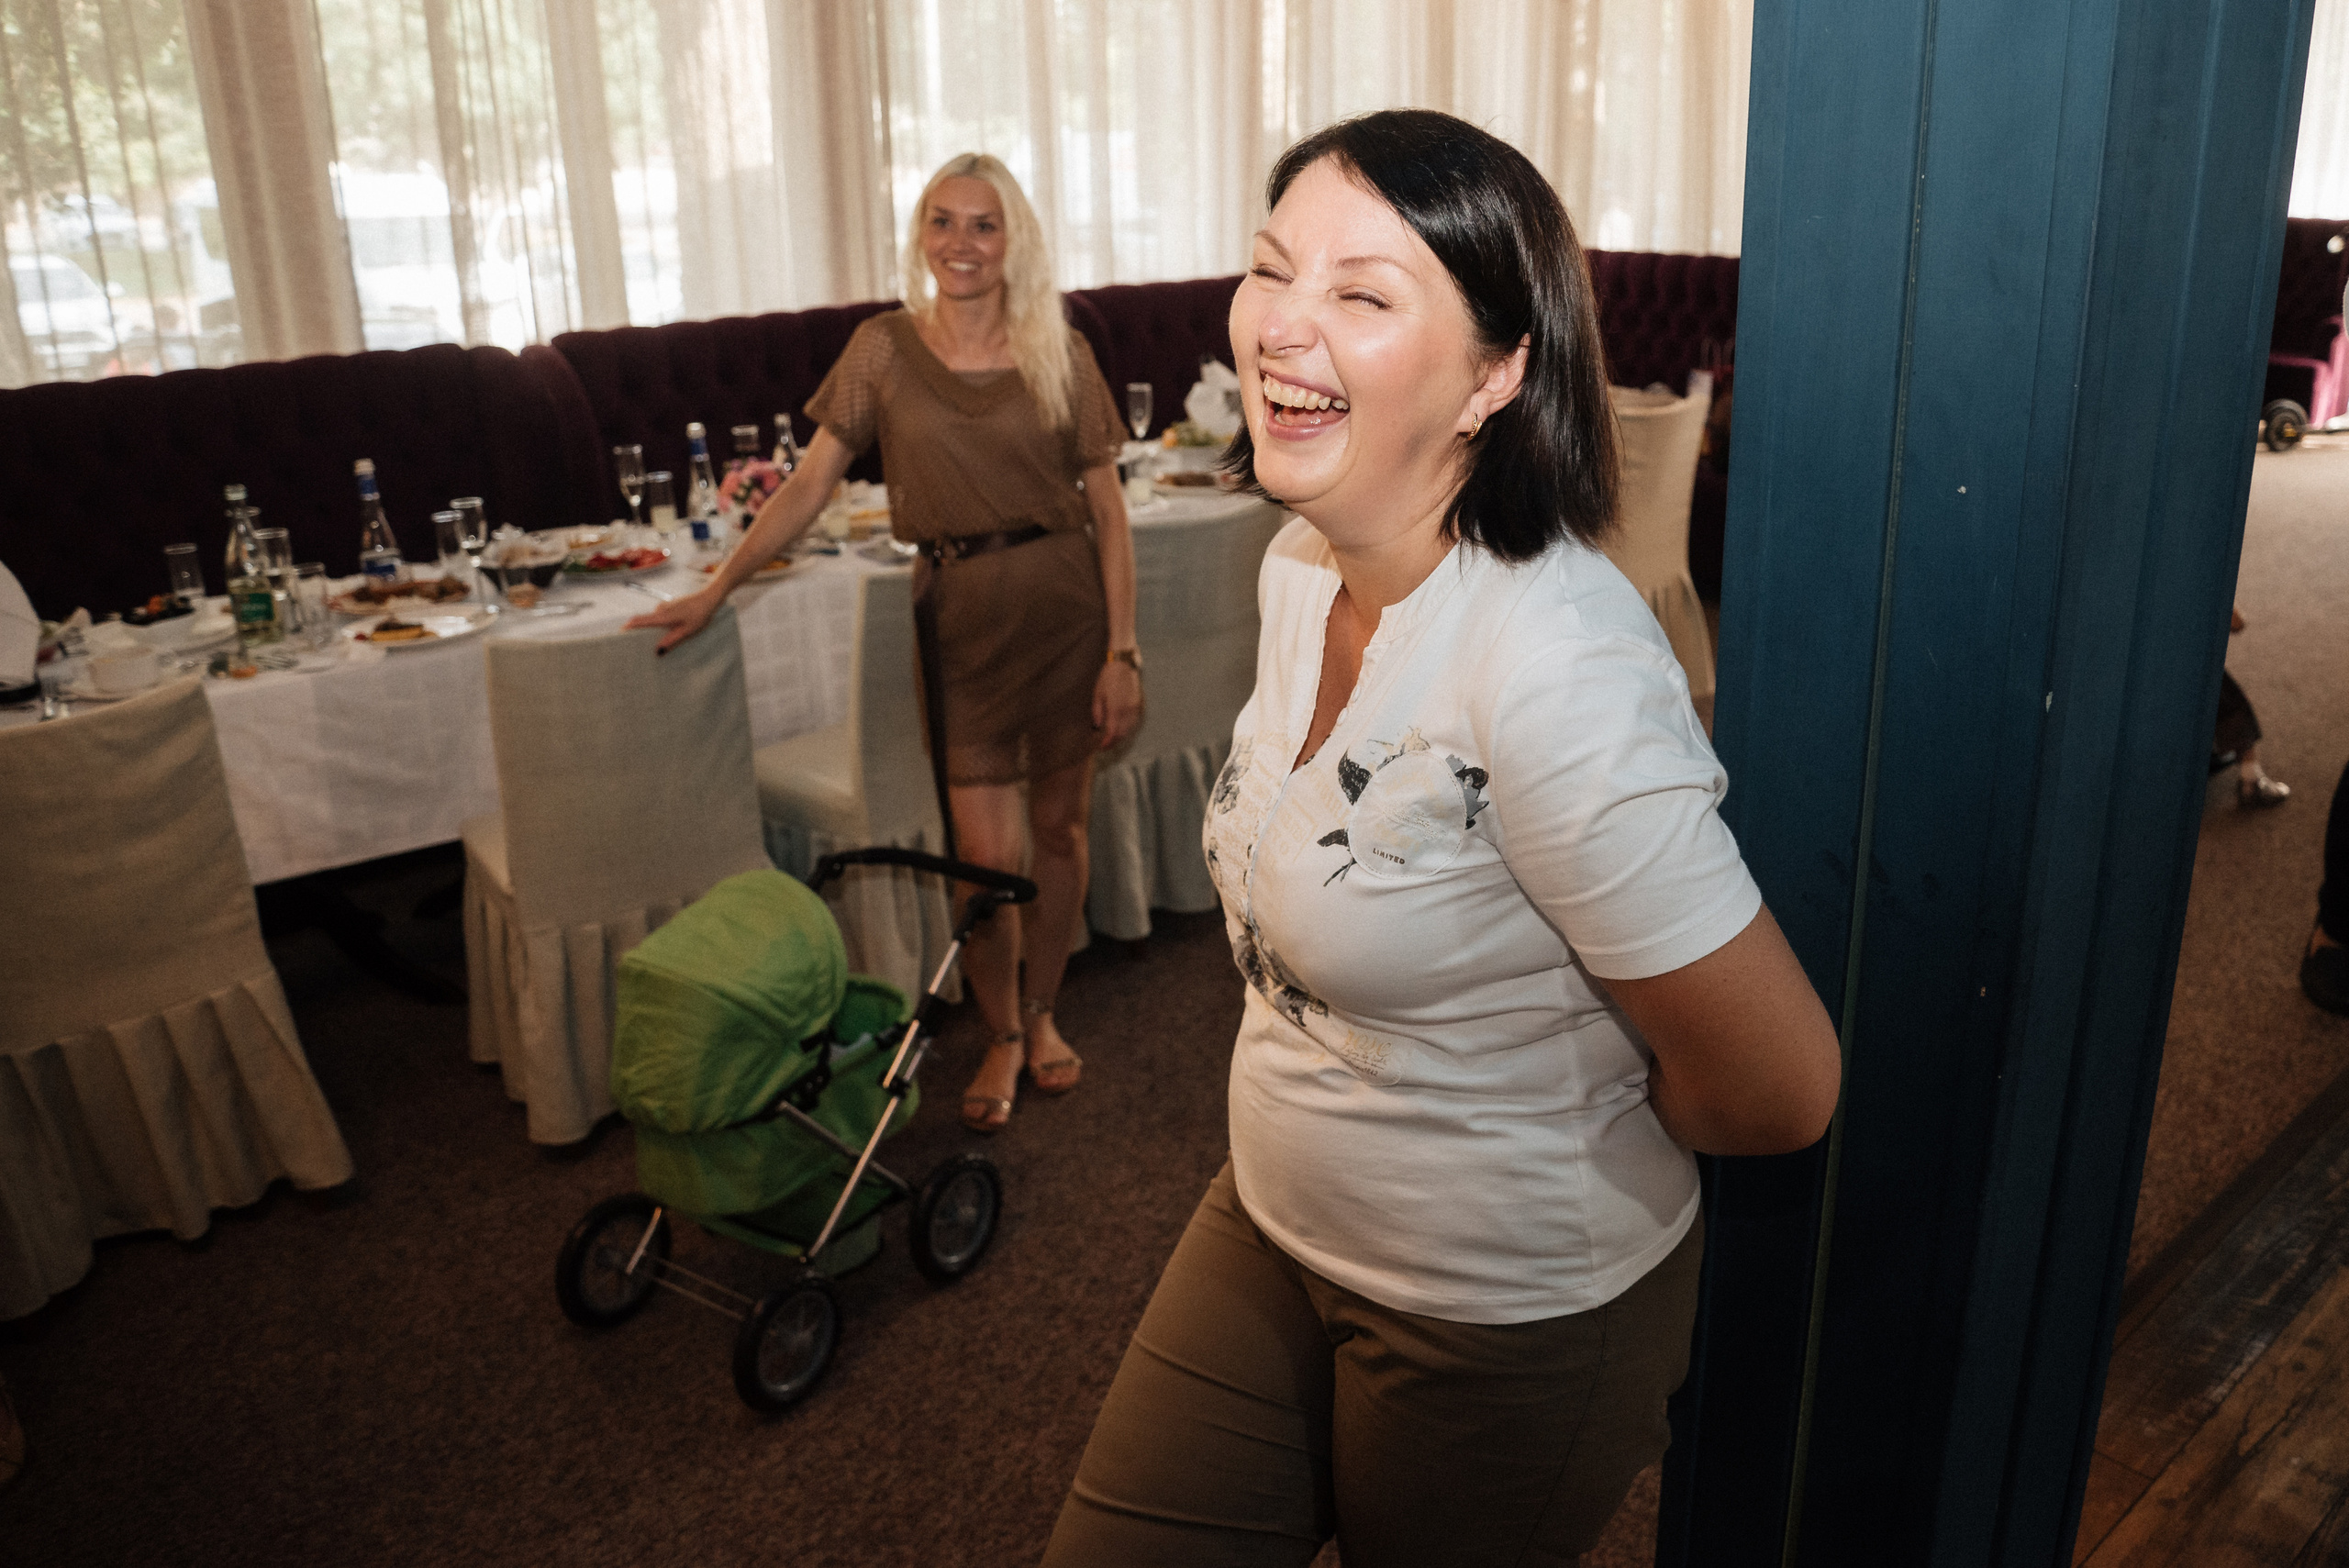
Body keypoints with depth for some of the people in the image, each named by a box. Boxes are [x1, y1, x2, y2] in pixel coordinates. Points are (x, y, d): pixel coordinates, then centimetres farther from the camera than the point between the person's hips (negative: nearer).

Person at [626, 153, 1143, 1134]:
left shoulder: (1059, 354, 0)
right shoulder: (885, 350, 2)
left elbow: (1107, 508, 0)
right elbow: (811, 483, 3)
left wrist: (1122, 650, -6)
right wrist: (716, 589, 0)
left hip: (1066, 605, 0)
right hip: (961, 610, 0)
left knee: (1057, 825, 10)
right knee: (984, 852, -3)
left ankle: (1040, 1014, 33)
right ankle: (1000, 1039, 21)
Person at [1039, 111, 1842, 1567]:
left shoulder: (1556, 671, -32)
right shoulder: (1304, 567, -4)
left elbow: (1780, 1090, -25)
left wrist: (1574, 1113, -7)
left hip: (1510, 1322, -7)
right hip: (1270, 1227, 7)